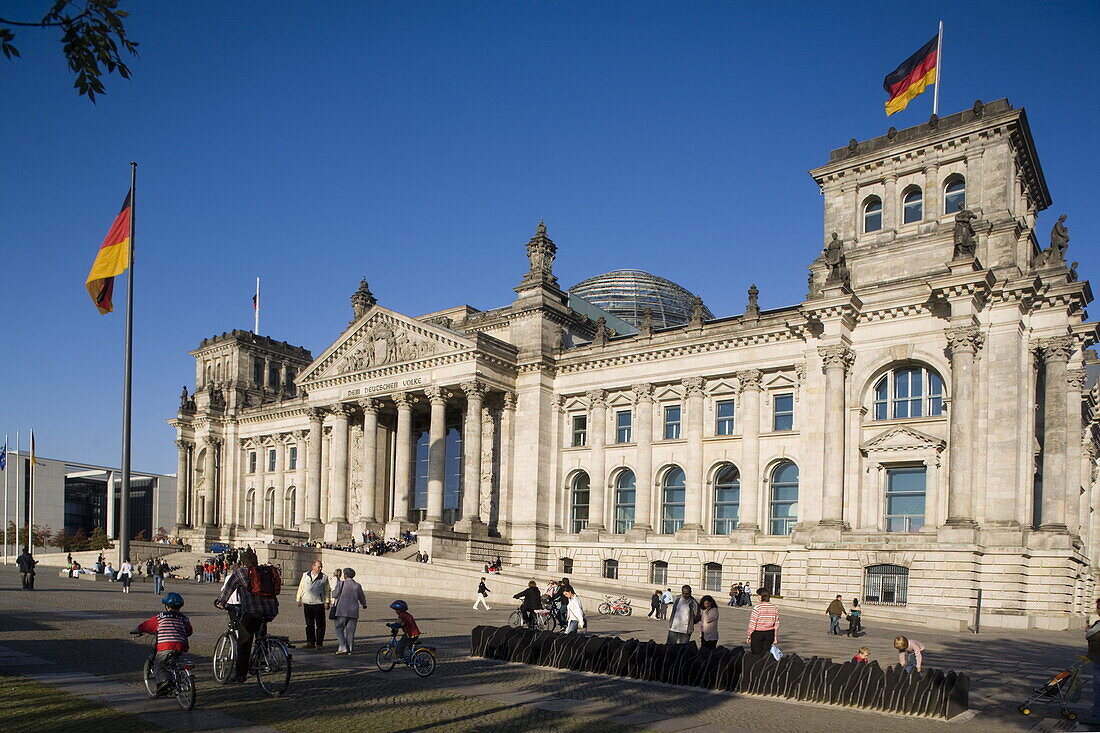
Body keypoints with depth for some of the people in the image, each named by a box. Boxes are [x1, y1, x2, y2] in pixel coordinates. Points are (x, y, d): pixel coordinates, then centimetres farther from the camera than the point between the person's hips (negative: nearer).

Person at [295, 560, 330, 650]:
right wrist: (298, 599, 12)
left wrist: (327, 602, -2)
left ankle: (319, 643, 5)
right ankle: (310, 642, 16)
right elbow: (301, 587, 15)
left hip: (319, 604, -2)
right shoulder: (305, 575, 9)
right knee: (309, 624, 7)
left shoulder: (324, 577, 3)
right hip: (307, 603, 2)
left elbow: (327, 591, 5)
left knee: (320, 625, -2)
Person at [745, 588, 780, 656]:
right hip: (770, 634, 4)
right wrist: (775, 638, 18)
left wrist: (748, 636, -3)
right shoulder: (774, 608, 3)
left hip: (757, 633, -4)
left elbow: (752, 624, -11)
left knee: (756, 655, 1)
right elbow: (776, 625, 9)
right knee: (764, 654, 12)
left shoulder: (757, 607, -12)